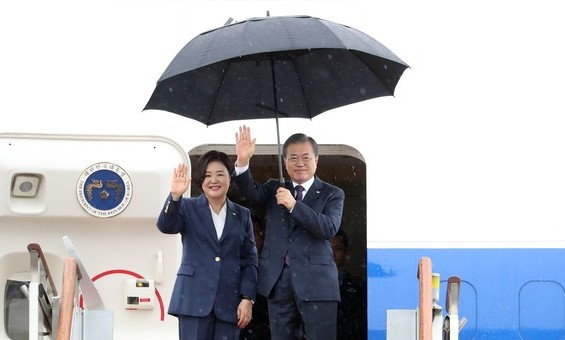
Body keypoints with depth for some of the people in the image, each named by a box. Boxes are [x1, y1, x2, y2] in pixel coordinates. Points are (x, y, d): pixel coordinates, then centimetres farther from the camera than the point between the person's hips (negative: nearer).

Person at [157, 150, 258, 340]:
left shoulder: (242, 215, 13)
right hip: (194, 299, -2)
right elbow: (166, 226, -13)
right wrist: (175, 196, -30)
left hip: (229, 301, 2)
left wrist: (247, 298, -1)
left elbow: (250, 260, 10)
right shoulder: (188, 208, 7)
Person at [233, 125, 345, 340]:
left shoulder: (332, 194, 4)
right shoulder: (274, 189, 14)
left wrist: (294, 205, -19)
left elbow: (329, 229, -12)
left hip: (316, 282, -3)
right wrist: (243, 161, -25)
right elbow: (249, 191, -6)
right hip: (279, 281, 3)